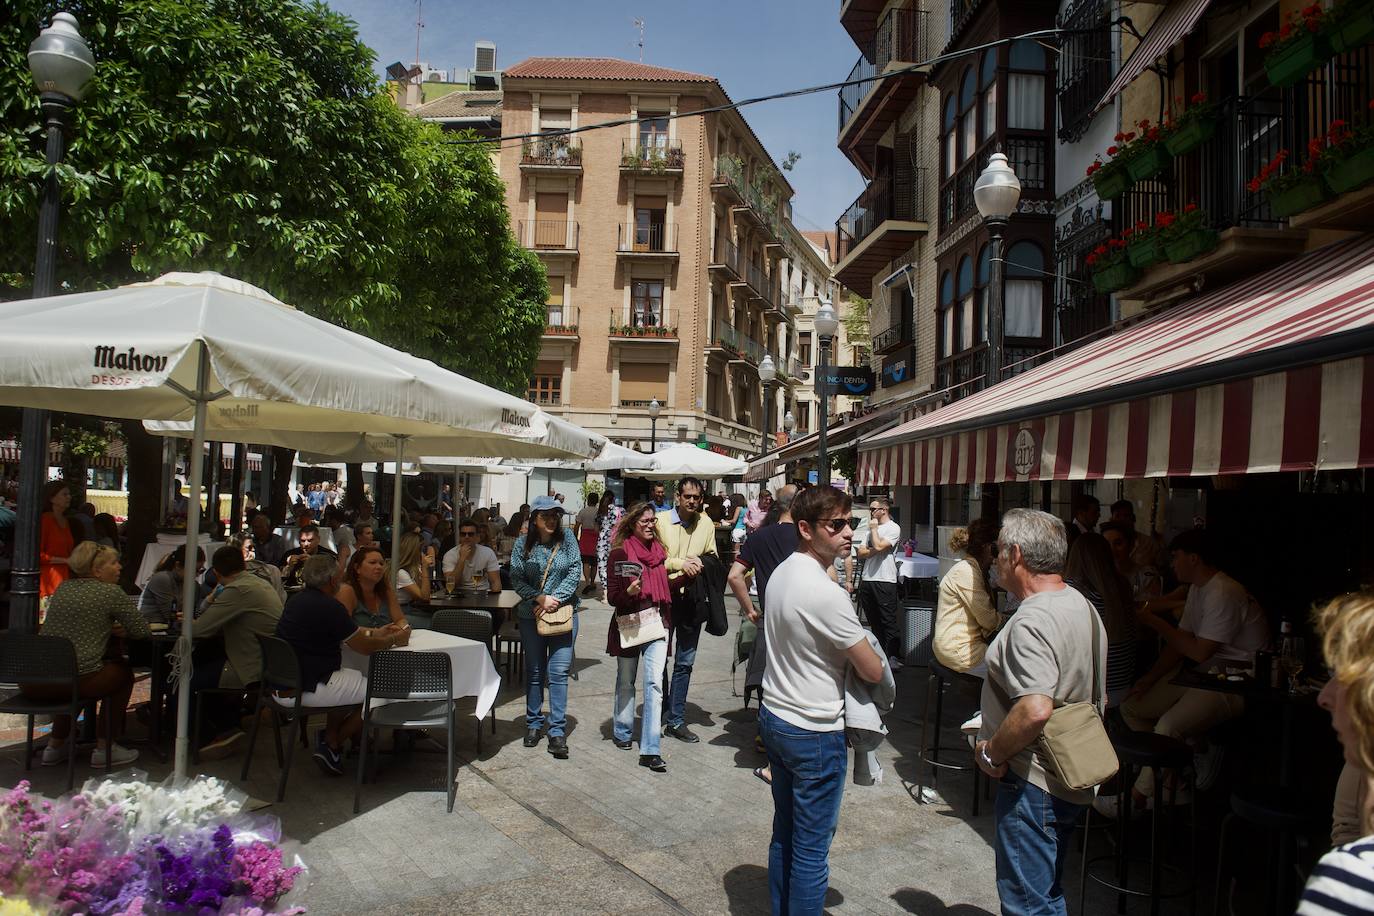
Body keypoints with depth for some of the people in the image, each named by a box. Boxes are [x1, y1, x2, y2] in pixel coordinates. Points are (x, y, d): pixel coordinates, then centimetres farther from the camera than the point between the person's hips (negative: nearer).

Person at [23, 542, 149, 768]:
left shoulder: (63, 588, 16)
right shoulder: (112, 592, -3)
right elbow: (142, 631, 0)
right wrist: (120, 630, 21)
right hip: (77, 681, -7)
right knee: (123, 672, 22)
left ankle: (56, 745, 39)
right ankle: (104, 748, 23)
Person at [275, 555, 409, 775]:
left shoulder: (297, 600, 8)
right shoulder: (328, 606, -20)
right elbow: (365, 647, -13)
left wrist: (376, 632, 21)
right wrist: (395, 639, 4)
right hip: (307, 688, -10)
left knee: (356, 678, 26)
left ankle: (330, 738, 19)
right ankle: (332, 744, 11)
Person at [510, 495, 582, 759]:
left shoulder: (567, 537, -2)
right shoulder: (523, 544, -2)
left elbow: (575, 571, -5)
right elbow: (516, 578, -4)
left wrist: (555, 599, -13)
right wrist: (539, 598, -16)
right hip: (531, 614, 1)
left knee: (559, 672, -5)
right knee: (534, 671, 12)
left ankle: (557, 731, 1)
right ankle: (534, 723, 27)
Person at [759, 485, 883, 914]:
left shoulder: (780, 574, 4)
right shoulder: (827, 593, -23)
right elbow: (873, 672, -16)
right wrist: (858, 655, 5)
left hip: (773, 716, 9)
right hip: (815, 732, -9)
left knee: (784, 834, 20)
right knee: (812, 848, 4)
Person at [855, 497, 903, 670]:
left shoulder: (893, 528, -5)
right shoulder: (870, 528, 18)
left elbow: (879, 546, -20)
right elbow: (861, 553, 11)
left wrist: (874, 528, -4)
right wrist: (874, 550, -8)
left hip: (885, 581, -8)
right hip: (867, 580, 8)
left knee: (888, 622, -5)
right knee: (873, 621, 14)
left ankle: (893, 657, -2)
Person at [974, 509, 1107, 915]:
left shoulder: (1032, 621, -24)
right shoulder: (1081, 605, 9)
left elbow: (1035, 709, -35)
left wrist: (991, 752, -19)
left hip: (1034, 782, -10)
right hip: (1069, 779, 10)